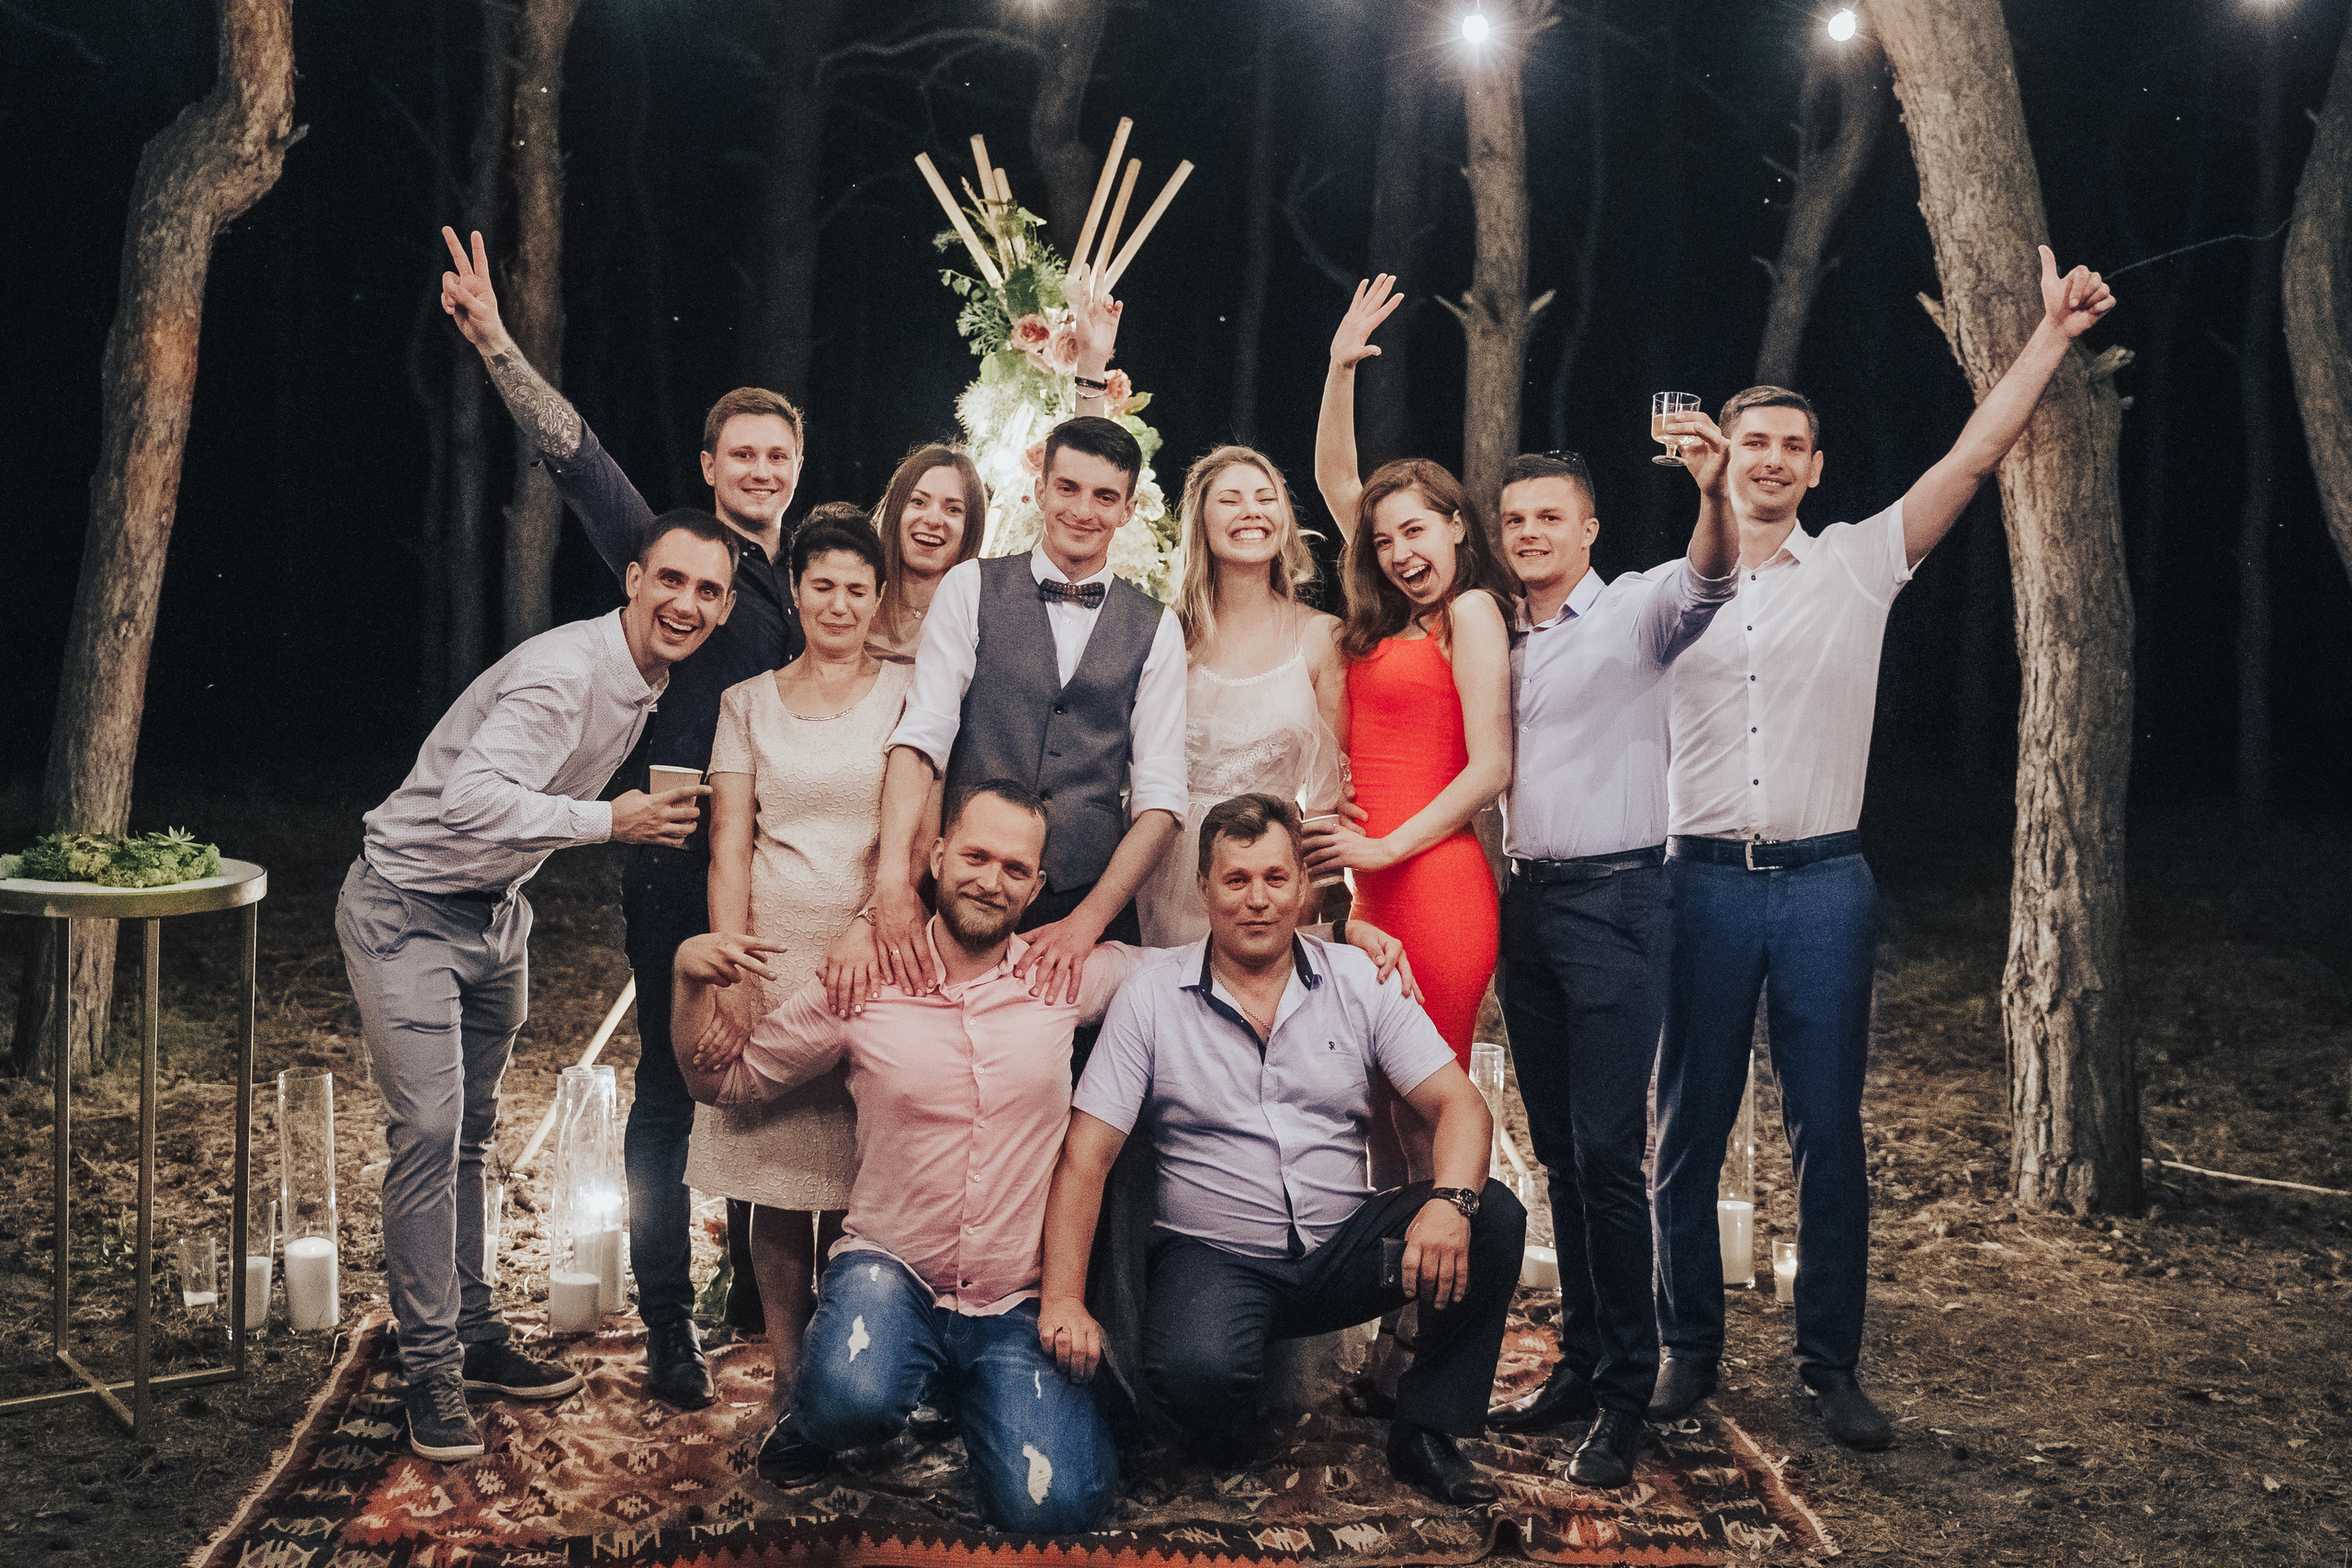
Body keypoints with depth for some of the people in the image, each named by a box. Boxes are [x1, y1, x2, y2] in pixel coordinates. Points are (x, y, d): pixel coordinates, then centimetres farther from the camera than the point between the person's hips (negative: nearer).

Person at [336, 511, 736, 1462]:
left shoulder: (654, 680, 1)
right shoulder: (565, 672, -27)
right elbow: (471, 797, -37)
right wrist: (611, 821, -31)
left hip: (496, 911, 9)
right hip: (407, 908, -8)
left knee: (469, 1131, 15)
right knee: (428, 1130, -12)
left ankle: (472, 1336, 25)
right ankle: (431, 1371, -4)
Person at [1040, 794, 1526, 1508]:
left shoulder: (1360, 982, 3)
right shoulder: (1151, 996, -3)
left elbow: (1460, 1105, -3)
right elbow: (1085, 1156, -6)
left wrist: (1450, 1200, -26)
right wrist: (1063, 1300, -17)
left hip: (1344, 1246, 3)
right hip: (1214, 1255, -3)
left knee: (1495, 1216, -21)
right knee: (1198, 1370, -36)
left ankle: (1427, 1433, -4)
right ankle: (1229, 1461, 3)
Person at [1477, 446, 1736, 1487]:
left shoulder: (1633, 610, -2)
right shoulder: (1502, 638, 16)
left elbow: (1705, 580, -24)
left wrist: (1714, 494, -44)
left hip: (1614, 898, -6)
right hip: (1526, 897, 6)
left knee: (1608, 1151, -10)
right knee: (1559, 1153, 11)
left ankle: (1626, 1392, -1)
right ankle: (1580, 1361, 20)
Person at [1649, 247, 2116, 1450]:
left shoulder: (1859, 563, 7)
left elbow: (1976, 454, 0)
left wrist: (2053, 332, -3)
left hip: (1824, 885, 0)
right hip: (1704, 884, 0)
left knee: (1829, 1133, 3)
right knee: (1688, 1133, 5)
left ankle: (1831, 1363, 14)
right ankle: (1689, 1349, 18)